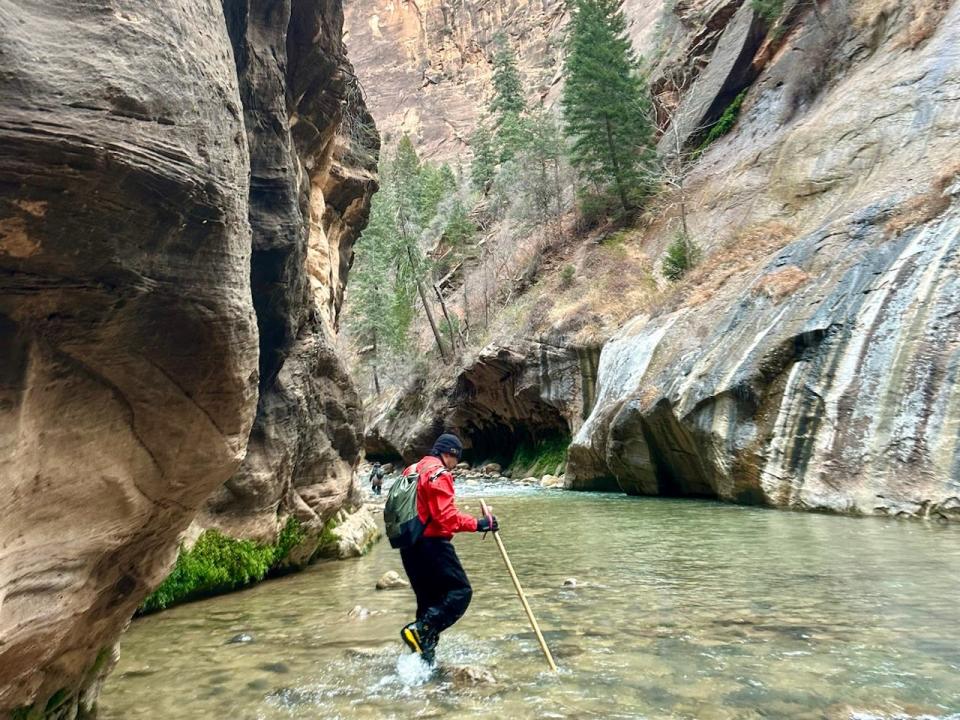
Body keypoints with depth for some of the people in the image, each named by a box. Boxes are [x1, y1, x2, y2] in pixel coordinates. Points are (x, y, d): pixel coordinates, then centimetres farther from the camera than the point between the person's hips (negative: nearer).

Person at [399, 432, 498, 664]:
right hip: (432, 543, -10)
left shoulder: (411, 471, 17)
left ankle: (425, 655, 17)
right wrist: (477, 524, -18)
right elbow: (446, 515, -21)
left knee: (429, 599, 16)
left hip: (409, 545, 10)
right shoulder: (439, 474, -12)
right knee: (460, 592, -4)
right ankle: (420, 629, -16)